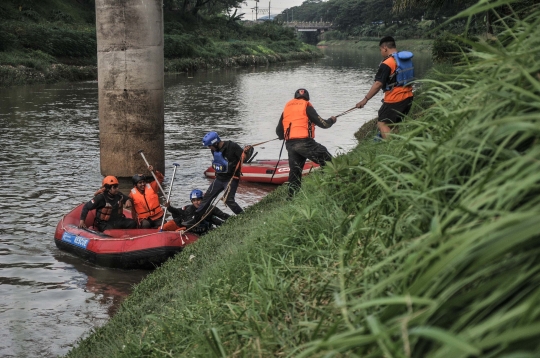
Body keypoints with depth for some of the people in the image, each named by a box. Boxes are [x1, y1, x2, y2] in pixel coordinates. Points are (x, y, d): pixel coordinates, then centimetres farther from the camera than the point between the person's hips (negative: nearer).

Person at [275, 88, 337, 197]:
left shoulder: (286, 108, 19)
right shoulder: (306, 107, 2)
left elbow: (279, 131, 21)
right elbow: (322, 124, 0)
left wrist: (284, 137, 42)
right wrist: (331, 120, 20)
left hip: (290, 144, 6)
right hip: (304, 142, -6)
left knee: (295, 171, 14)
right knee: (328, 161, -1)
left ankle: (292, 196, 14)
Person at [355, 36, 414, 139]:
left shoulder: (387, 64, -16)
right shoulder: (407, 59, 8)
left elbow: (378, 84, -19)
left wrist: (365, 99, -15)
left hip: (394, 99, -8)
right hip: (408, 97, 8)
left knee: (382, 123, -3)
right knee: (393, 124, 18)